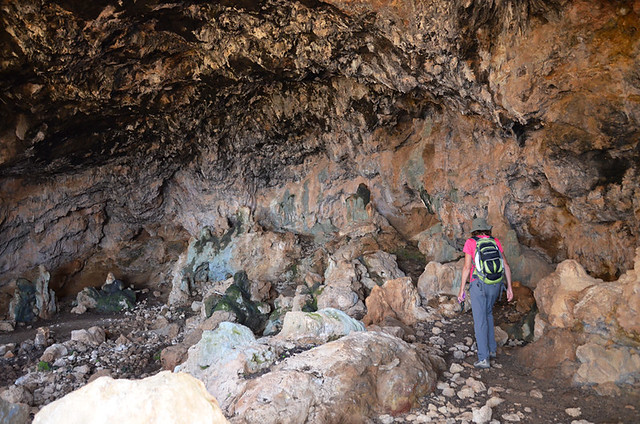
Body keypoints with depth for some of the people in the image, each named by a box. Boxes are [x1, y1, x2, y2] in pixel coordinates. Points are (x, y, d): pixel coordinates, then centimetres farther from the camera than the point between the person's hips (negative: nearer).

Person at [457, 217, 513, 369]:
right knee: (487, 312, 27)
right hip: (495, 284, 5)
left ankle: (484, 358, -6)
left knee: (480, 320, -1)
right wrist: (509, 287, 8)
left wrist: (461, 290, -6)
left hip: (478, 284, -4)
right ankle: (491, 348, 29)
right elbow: (506, 265, 3)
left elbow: (467, 267, -11)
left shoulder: (470, 243, -5)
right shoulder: (496, 242, 7)